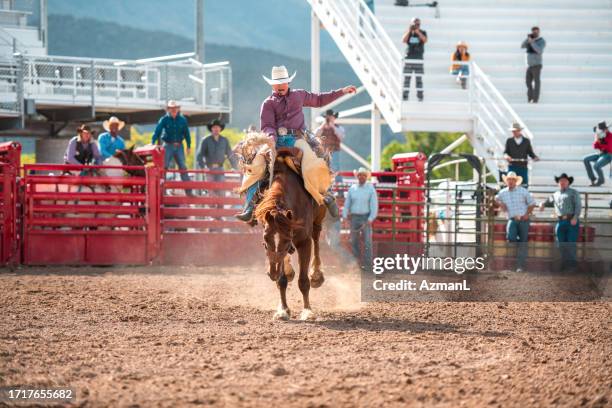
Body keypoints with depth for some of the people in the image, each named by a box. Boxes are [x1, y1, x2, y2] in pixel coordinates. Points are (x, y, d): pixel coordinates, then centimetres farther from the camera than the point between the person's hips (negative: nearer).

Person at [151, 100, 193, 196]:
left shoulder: (182, 120, 2)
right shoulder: (164, 120, -5)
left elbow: (186, 133, 8)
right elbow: (157, 132, -12)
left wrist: (189, 146, 7)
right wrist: (153, 144, -24)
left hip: (179, 146, 2)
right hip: (168, 146, -2)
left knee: (183, 168, 1)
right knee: (164, 167, -1)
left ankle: (188, 191, 1)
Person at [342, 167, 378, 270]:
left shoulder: (371, 189, -3)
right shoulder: (352, 189, 6)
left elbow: (374, 205, -8)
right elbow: (347, 203, 8)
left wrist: (371, 219, -18)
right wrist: (344, 216, -4)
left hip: (366, 218, -3)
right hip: (354, 218, 3)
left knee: (367, 241, -9)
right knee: (354, 241, 5)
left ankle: (367, 263, -9)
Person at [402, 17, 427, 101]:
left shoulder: (423, 33, 5)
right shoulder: (408, 32, 8)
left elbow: (425, 40, -13)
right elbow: (403, 40, -8)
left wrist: (418, 32, -19)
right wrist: (409, 31, -14)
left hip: (419, 59, -1)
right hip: (408, 59, 1)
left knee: (419, 79, -3)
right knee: (406, 78, 0)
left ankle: (420, 96, -1)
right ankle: (405, 95, 2)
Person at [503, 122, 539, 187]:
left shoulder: (526, 141, 8)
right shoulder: (509, 141, 9)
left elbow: (531, 153, 9)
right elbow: (505, 152, 6)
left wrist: (535, 157, -11)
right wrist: (506, 156, -17)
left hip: (523, 167, 0)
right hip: (512, 167, 0)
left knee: (524, 185, -2)